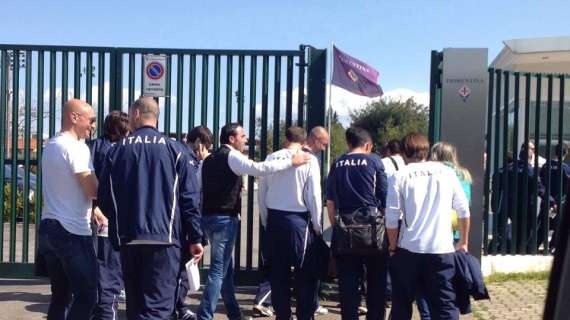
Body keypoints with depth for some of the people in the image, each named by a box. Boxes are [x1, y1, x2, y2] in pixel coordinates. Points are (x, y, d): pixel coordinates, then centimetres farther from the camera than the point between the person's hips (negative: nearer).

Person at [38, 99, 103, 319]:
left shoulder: (51, 145, 14)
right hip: (72, 231, -9)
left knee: (60, 295, 15)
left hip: (49, 227, 9)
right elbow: (93, 190, -18)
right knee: (86, 295, -2)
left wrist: (91, 209, 22)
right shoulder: (76, 147, -15)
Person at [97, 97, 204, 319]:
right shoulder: (175, 149, 1)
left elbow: (104, 197, 8)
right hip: (164, 237, -3)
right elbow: (190, 198, -3)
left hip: (128, 238, 3)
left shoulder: (118, 149, 7)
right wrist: (195, 238, 2)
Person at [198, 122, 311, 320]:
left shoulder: (209, 159, 17)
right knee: (219, 270, -5)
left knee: (226, 268, 17)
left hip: (208, 216, 9)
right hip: (224, 218, -9)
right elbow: (258, 168, -24)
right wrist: (291, 161, -19)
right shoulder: (231, 156, -10)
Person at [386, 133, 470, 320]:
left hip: (409, 249, -1)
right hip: (442, 249, 1)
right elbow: (463, 210, 8)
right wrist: (463, 242, 19)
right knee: (445, 305, 4)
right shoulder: (447, 172, 6)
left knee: (401, 304, 13)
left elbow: (392, 218, -6)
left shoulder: (400, 176, -1)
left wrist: (393, 246, 8)